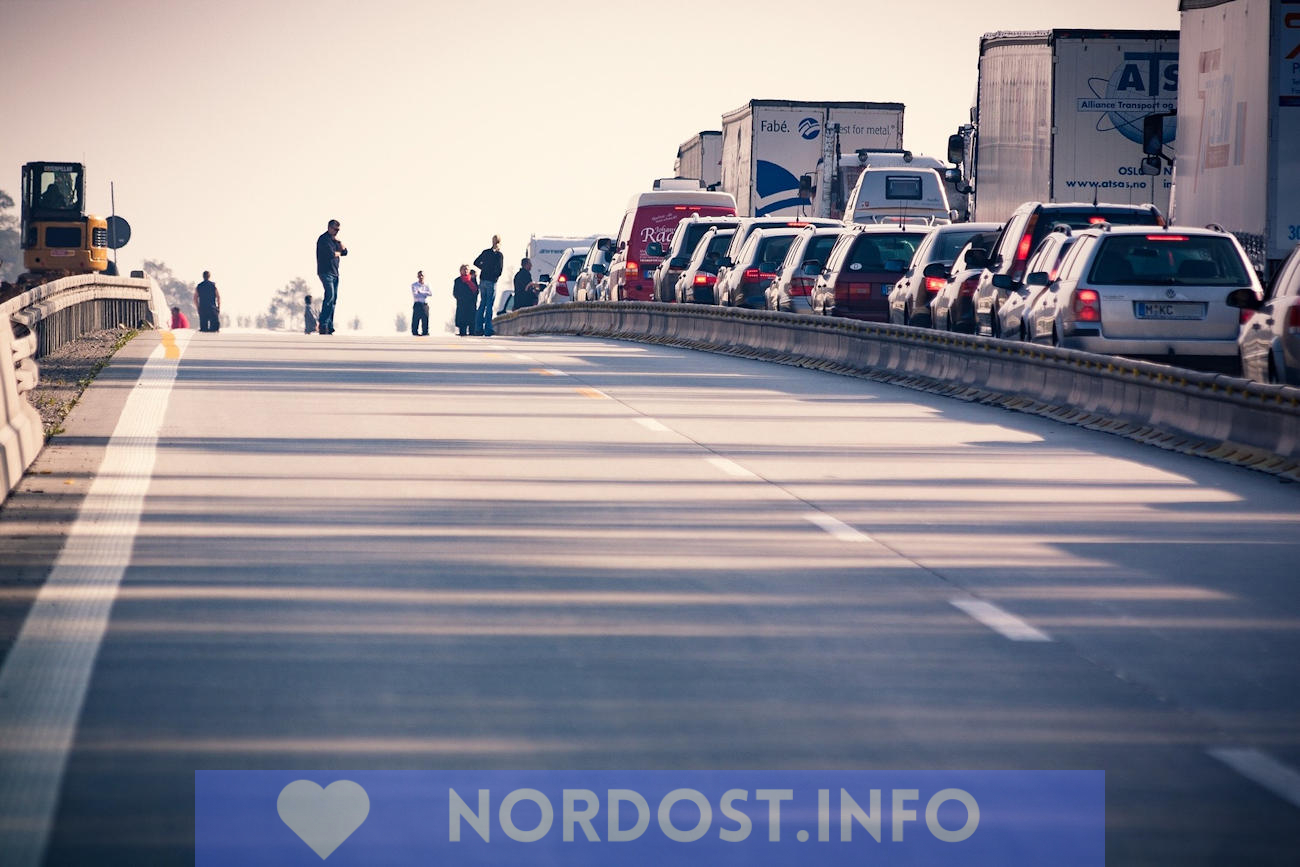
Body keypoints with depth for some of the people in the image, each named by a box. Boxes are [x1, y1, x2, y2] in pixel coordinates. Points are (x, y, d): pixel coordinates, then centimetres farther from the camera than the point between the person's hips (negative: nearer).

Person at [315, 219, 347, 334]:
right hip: (326, 272, -9)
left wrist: (338, 241, 2)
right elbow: (331, 254, -17)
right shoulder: (323, 239, -7)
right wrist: (338, 253, 4)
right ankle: (323, 325, -22)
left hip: (334, 273, 9)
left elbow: (345, 252, 16)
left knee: (333, 299, 4)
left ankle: (329, 326, 4)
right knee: (330, 296, -20)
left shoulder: (335, 240, 21)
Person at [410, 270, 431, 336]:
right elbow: (415, 295, -8)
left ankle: (425, 332, 1)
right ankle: (415, 332, -1)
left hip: (425, 304, 2)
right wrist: (425, 294, -5)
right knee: (416, 319, -5)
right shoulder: (414, 285, 3)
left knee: (425, 319, -2)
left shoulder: (426, 285, 11)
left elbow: (430, 293, -3)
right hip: (417, 304, -2)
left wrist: (420, 292, -11)